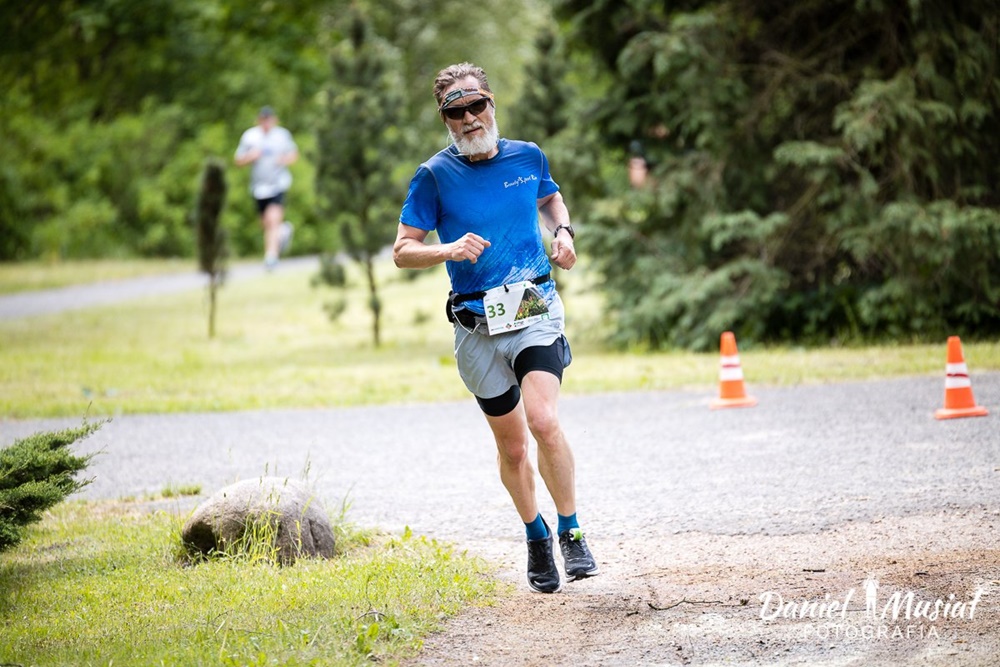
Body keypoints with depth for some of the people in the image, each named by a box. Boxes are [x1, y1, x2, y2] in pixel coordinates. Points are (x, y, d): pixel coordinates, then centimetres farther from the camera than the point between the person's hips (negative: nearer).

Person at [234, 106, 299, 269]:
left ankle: (271, 255, -18)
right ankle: (284, 231, 45)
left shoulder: (283, 135, 0)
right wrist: (251, 156, -16)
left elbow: (294, 154, 13)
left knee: (273, 219, -19)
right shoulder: (249, 136, 0)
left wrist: (286, 159, -10)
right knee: (266, 223, 12)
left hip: (278, 184, -2)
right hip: (259, 186, 2)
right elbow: (239, 161, 4)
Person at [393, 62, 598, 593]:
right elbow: (402, 251, -3)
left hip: (536, 309, 0)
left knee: (543, 421, -21)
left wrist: (563, 231, 6)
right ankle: (535, 537, 32)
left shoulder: (527, 157, 4)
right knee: (511, 445, 9)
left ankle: (571, 532, -6)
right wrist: (450, 250, -21)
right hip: (477, 325, 0)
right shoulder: (434, 176, -4)